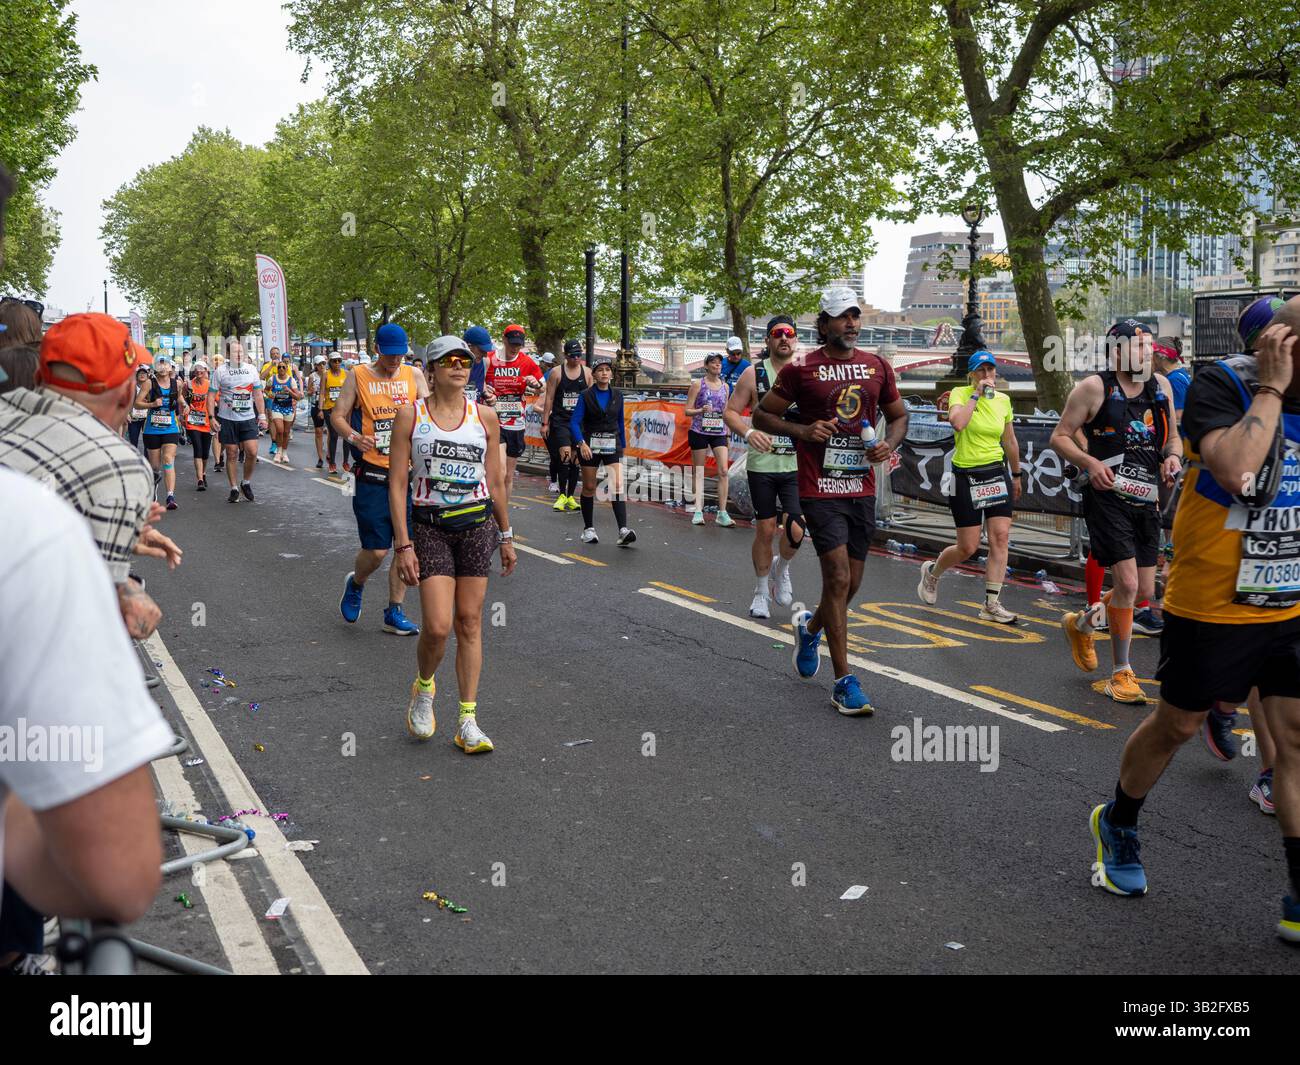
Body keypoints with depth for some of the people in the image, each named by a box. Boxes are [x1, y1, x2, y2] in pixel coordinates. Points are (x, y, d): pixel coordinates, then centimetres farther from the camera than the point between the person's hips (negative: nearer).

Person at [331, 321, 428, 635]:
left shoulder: (414, 376, 7)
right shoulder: (358, 376, 1)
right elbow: (337, 415, 1)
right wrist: (354, 437, -19)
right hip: (372, 476, -3)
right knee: (376, 550, -5)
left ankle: (394, 613, 18)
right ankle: (355, 583, 29)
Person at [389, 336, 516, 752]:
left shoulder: (484, 416, 4)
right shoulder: (410, 415, -3)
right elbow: (397, 484, -5)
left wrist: (505, 536, 13)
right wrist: (404, 545, -11)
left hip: (477, 526, 3)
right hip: (430, 526, -2)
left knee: (470, 623, 4)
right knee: (438, 626, -11)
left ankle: (468, 721, 12)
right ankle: (423, 688, 21)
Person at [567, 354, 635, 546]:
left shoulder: (617, 395, 6)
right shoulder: (586, 396, -4)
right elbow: (574, 422, -11)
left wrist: (623, 446, 16)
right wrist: (581, 443, -25)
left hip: (612, 445, 1)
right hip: (590, 444, -1)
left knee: (618, 485, -14)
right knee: (589, 487, 8)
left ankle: (623, 531, -23)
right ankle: (588, 529, 22)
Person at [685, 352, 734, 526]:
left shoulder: (725, 386, 11)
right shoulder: (697, 384, -2)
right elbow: (687, 410, -3)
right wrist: (701, 410, -19)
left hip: (719, 433, 3)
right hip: (699, 432, -3)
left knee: (724, 471, -8)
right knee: (698, 471, 2)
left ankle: (722, 513, -4)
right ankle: (698, 511, 7)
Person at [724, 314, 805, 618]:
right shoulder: (754, 374, -1)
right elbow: (731, 411, -1)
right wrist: (748, 433, -19)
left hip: (796, 465, 1)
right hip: (762, 465, -1)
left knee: (795, 530, -12)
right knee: (765, 530, 5)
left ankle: (781, 567, 23)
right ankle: (762, 591, 27)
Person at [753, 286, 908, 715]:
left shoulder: (877, 366, 9)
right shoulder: (800, 369, -3)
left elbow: (899, 416, 20)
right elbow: (762, 416, 2)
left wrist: (889, 444, -1)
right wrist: (802, 430, -14)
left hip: (863, 490, 5)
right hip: (820, 490, -5)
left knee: (850, 584, 13)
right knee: (838, 577, -12)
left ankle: (810, 627, 46)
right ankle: (844, 683, -5)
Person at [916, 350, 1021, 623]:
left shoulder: (1003, 400, 7)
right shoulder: (960, 393, -7)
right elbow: (957, 422, -30)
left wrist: (1016, 476, 24)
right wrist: (976, 394, -21)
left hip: (996, 473, 5)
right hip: (966, 476, -5)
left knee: (1001, 537, -7)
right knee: (968, 547, -1)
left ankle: (991, 605, -2)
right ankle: (932, 572, 30)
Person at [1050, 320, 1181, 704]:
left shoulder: (1161, 386, 11)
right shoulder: (1094, 388, -5)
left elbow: (1172, 436, 22)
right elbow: (1059, 436, -3)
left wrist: (1173, 456, -1)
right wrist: (1090, 463, -19)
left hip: (1146, 500, 6)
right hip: (1108, 497, -6)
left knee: (1144, 591, 7)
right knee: (1127, 583, -14)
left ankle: (1081, 622, 36)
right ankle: (1121, 674, 2)